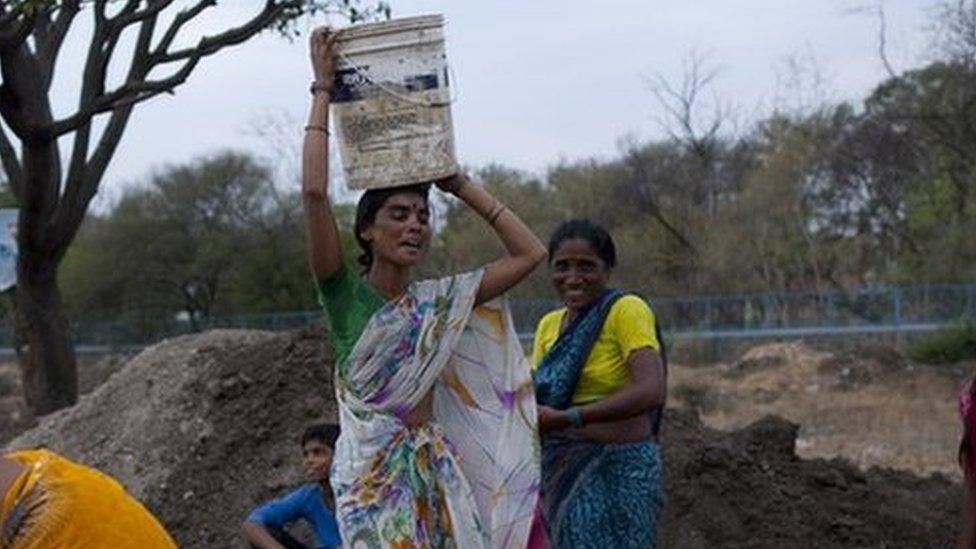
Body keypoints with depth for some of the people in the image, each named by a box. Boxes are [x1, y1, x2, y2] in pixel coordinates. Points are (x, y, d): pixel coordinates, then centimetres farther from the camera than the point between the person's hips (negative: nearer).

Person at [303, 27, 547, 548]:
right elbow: (314, 191, -17)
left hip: (434, 467, 5)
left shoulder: (437, 300, 10)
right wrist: (323, 89, -11)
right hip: (372, 470, -5)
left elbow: (529, 253, 10)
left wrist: (458, 184, 9)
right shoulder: (345, 294, -4)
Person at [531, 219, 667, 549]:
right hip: (560, 470, 6)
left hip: (618, 471, -6)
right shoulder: (548, 325, 12)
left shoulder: (626, 311, -10)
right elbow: (533, 396, 11)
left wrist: (568, 419, -29)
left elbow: (651, 391, -24)